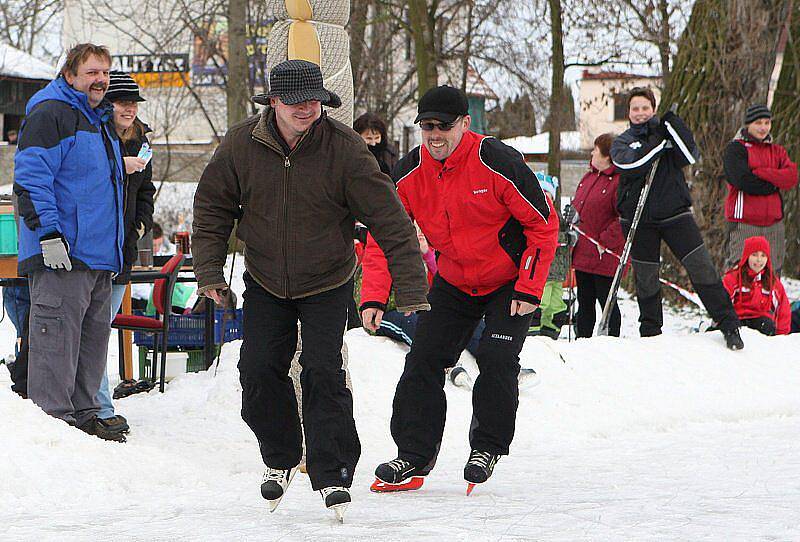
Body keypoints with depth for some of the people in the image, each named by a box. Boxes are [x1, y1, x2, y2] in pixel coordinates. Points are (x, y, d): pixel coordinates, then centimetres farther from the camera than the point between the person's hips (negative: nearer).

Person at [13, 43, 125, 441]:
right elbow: (31, 179, -16)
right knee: (58, 335, -9)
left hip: (100, 255, 9)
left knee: (93, 336, 12)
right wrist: (48, 233, -23)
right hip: (61, 257, -9)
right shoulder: (49, 115, -8)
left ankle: (83, 414, 19)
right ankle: (53, 418, -8)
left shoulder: (100, 120, 21)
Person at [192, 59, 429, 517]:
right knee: (259, 369, -3)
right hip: (265, 284, 3)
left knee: (323, 371, -14)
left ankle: (333, 475, -4)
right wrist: (210, 271, -3)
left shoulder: (344, 148, -20)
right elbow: (212, 208, 4)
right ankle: (281, 458, 21)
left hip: (327, 285, -3)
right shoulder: (241, 145, -12)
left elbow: (390, 219, -18)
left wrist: (411, 286, -20)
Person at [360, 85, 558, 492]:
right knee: (424, 360, -4)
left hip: (510, 282, -4)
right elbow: (382, 239, -5)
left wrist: (529, 289, -19)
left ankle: (487, 448, 5)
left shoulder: (498, 164, -25)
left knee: (496, 359, -15)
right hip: (453, 284, 4)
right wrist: (374, 297, -18)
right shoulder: (408, 174, -12)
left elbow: (543, 224, -17)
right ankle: (413, 456, 4)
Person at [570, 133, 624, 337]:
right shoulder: (588, 178, 13)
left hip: (605, 256, -8)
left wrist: (605, 242, -20)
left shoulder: (620, 181, -15)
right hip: (582, 255, 8)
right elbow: (575, 207, 25)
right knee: (585, 303, 14)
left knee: (606, 301, -1)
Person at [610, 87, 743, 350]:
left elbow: (689, 157, -8)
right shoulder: (623, 141, 6)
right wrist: (656, 140, -16)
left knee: (701, 266, -9)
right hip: (639, 218, 0)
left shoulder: (667, 131, 10)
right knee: (645, 277, 7)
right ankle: (650, 333, 22)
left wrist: (673, 126, -13)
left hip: (674, 211, 0)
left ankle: (728, 325, -6)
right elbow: (630, 164, -16)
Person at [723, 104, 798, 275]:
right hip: (744, 224, -5)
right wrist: (774, 185, -2)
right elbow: (743, 182, -14)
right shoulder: (735, 149, 1)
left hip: (774, 224, 5)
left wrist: (759, 173, -10)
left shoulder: (777, 151, 17)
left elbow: (791, 177, -2)